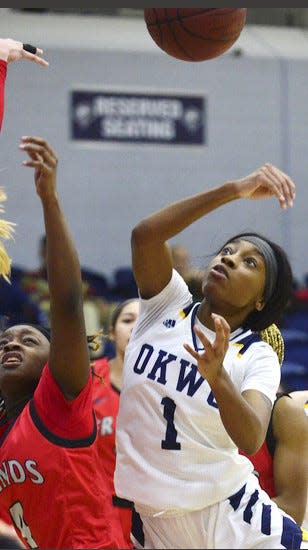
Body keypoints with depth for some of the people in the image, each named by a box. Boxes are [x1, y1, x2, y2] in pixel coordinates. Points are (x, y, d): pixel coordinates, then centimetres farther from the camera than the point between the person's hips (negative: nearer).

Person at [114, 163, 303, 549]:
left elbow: (251, 440, -25)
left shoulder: (257, 357, -6)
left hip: (229, 516, -1)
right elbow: (145, 235, -21)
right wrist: (235, 190, -30)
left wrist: (218, 377, -45)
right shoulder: (166, 305, -2)